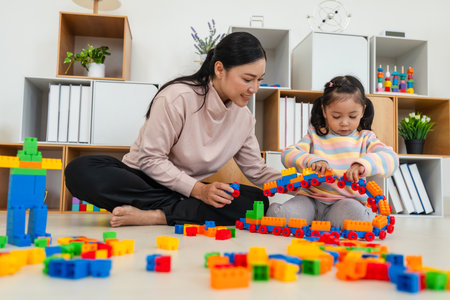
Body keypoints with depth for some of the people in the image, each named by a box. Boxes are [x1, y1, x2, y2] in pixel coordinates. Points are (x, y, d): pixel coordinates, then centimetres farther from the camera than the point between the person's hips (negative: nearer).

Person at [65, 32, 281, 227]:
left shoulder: (243, 116, 1)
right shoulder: (178, 97, -18)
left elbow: (257, 171, 6)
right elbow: (150, 159, -17)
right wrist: (199, 190, -27)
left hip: (192, 190, 4)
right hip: (147, 181, -3)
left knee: (257, 201, -22)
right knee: (80, 171, -31)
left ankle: (152, 215, -27)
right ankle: (186, 211, -26)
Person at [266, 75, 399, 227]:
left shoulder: (364, 139, 8)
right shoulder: (315, 135, 10)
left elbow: (391, 159, -8)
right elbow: (288, 155, 0)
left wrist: (363, 164, -30)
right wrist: (311, 160, -21)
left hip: (347, 200, 1)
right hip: (312, 198, 0)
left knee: (356, 214, -36)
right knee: (277, 214, -27)